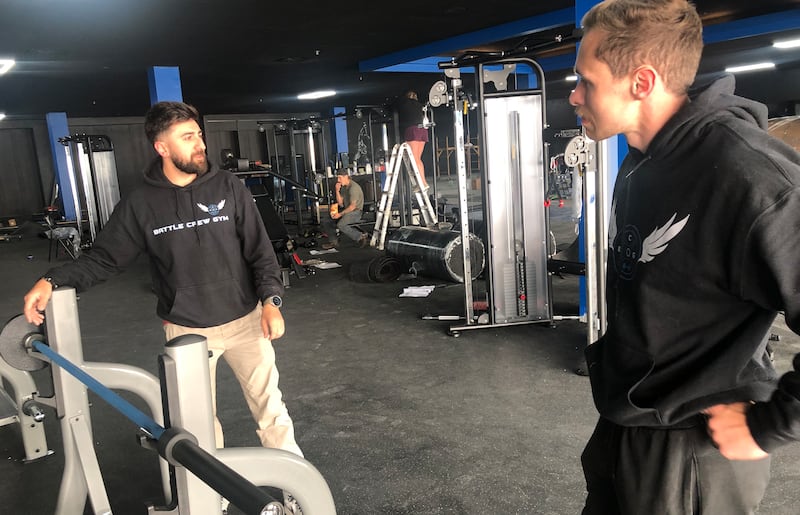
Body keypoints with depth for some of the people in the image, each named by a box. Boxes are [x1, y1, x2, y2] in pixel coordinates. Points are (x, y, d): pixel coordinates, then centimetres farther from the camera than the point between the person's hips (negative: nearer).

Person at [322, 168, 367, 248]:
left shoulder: (353, 187, -18)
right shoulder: (343, 187, 11)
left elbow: (353, 206, -22)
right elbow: (341, 203, 8)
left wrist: (340, 214, -22)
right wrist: (337, 191, -3)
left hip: (356, 211, -9)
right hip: (347, 210, 9)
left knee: (340, 225, -32)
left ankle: (361, 236, -17)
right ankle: (333, 241, 9)